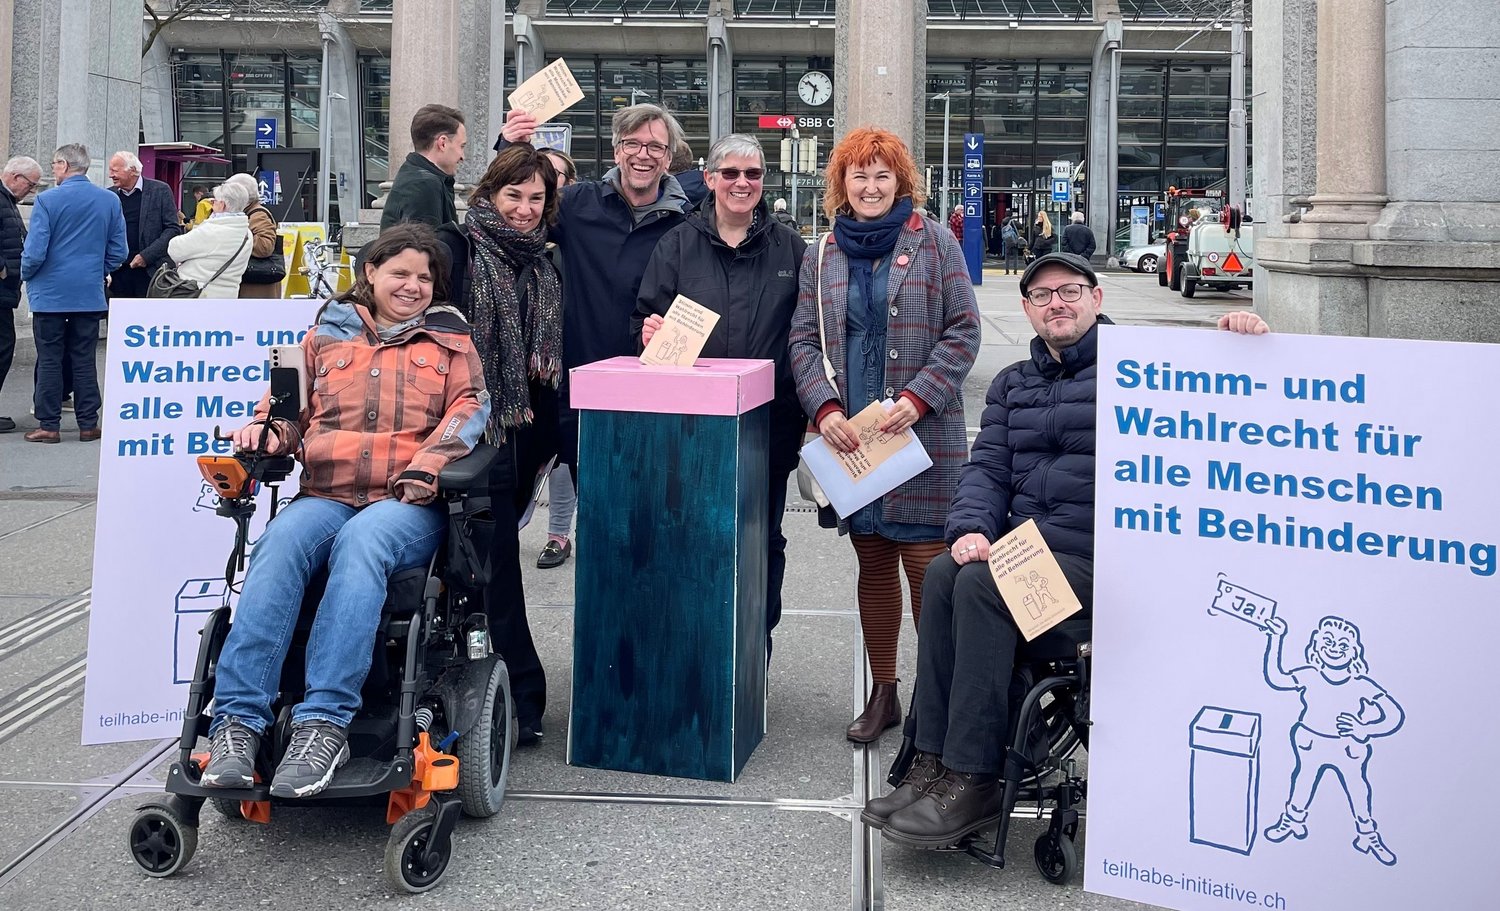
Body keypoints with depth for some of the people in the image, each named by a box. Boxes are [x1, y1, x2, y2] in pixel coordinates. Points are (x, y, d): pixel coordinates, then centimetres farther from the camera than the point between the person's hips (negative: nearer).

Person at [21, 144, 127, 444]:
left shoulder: (47, 200, -11)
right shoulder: (110, 200, 1)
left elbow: (34, 252, -13)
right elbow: (119, 251, 4)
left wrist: (26, 275, 6)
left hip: (51, 294, -3)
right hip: (90, 294, 3)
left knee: (49, 360, 4)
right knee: (84, 360, 9)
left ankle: (49, 425, 7)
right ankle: (88, 424, 11)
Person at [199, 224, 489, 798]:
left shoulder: (449, 339, 20)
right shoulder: (329, 334, 24)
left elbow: (471, 404, 6)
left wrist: (427, 464, -11)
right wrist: (268, 431, 1)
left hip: (408, 503, -2)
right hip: (326, 495, 2)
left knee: (360, 542, -37)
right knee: (280, 543, -32)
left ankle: (324, 724, -44)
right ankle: (238, 722, -38)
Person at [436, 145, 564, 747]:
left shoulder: (541, 264, 17)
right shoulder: (458, 247, -3)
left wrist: (547, 432, 18)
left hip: (523, 431, 6)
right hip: (477, 431, -6)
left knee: (492, 556, 12)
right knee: (497, 562, -4)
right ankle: (522, 698, 0)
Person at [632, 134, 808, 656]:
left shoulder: (789, 248, 6)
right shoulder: (678, 245, 6)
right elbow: (644, 319, 5)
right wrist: (650, 334, -18)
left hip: (768, 422, 0)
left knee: (762, 543, 9)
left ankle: (754, 652, 22)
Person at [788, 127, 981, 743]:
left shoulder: (934, 243, 1)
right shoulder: (822, 255, 11)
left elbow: (963, 330, -3)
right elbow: (804, 340, 8)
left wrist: (917, 399, -14)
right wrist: (825, 407, -8)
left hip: (923, 435, -3)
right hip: (849, 436, 4)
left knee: (927, 566, -5)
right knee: (873, 566, 12)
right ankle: (882, 693, 23)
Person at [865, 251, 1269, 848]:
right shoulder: (1012, 385, 21)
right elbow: (987, 466, 11)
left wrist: (1244, 341, -30)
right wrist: (970, 527, -8)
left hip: (1098, 556, -6)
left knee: (980, 586, -28)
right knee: (942, 575, -22)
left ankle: (973, 781, -24)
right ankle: (933, 761, -19)